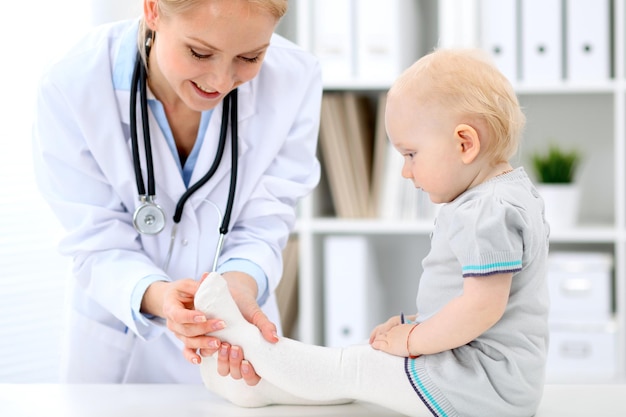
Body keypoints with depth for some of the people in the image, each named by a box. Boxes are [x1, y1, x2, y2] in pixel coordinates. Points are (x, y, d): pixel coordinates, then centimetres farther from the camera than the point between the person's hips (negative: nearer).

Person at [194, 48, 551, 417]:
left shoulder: (488, 214, -21)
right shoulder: (509, 194, 14)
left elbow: (483, 306, -28)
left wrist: (412, 340, -16)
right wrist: (414, 325, 15)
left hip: (488, 385, -11)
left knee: (350, 369, -6)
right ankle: (262, 386, 14)